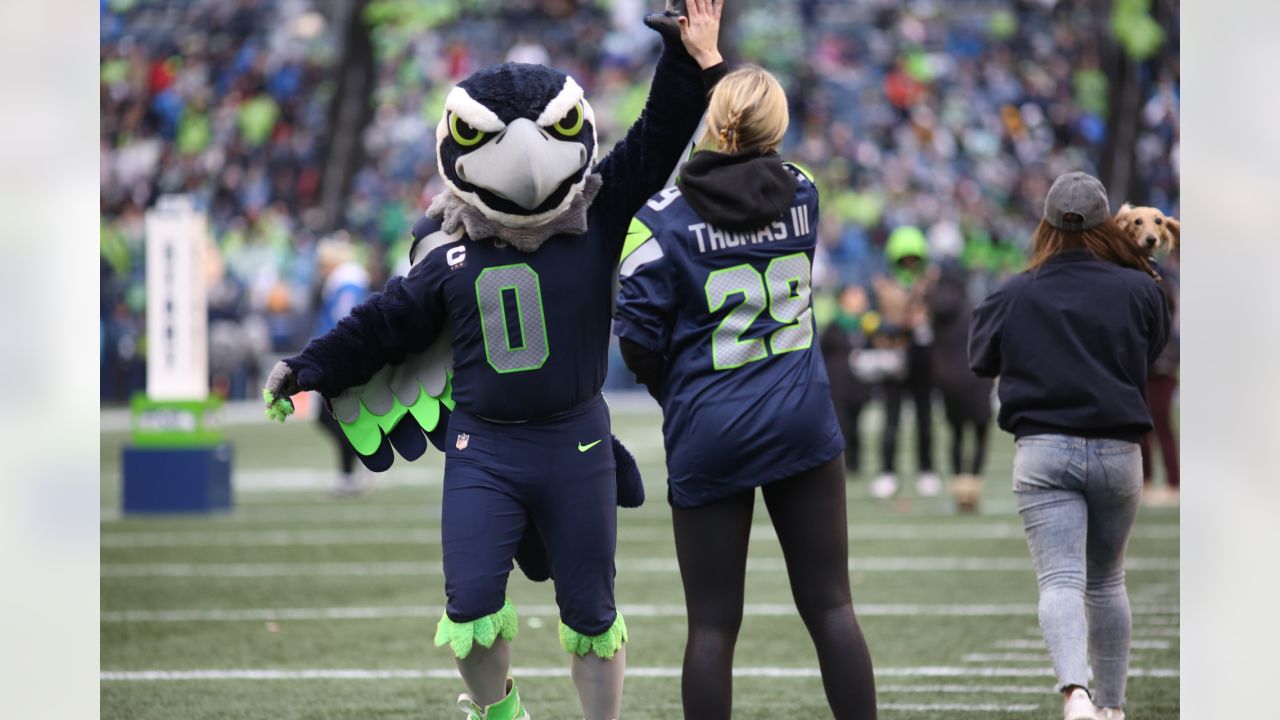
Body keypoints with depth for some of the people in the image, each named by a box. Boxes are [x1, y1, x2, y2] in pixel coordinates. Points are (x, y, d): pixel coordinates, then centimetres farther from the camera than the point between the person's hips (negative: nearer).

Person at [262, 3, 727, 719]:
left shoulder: (597, 221, -4)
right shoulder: (452, 257, -2)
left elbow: (654, 145, -8)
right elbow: (386, 324, 8)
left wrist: (693, 64, -19)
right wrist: (309, 372, 8)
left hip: (575, 445, 0)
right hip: (483, 450, 0)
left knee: (591, 612, 9)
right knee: (471, 608, -4)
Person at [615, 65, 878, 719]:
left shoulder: (663, 216, -10)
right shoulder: (802, 193, 1)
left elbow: (638, 338, -11)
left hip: (709, 436, -2)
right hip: (803, 421, 2)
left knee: (712, 623, 2)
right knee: (830, 606, 6)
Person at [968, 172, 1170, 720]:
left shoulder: (1014, 295, -1)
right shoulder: (1138, 290, -1)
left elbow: (980, 360, 15)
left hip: (1042, 452, -2)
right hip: (1118, 452, 2)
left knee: (1061, 581, -11)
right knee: (1107, 581, 19)